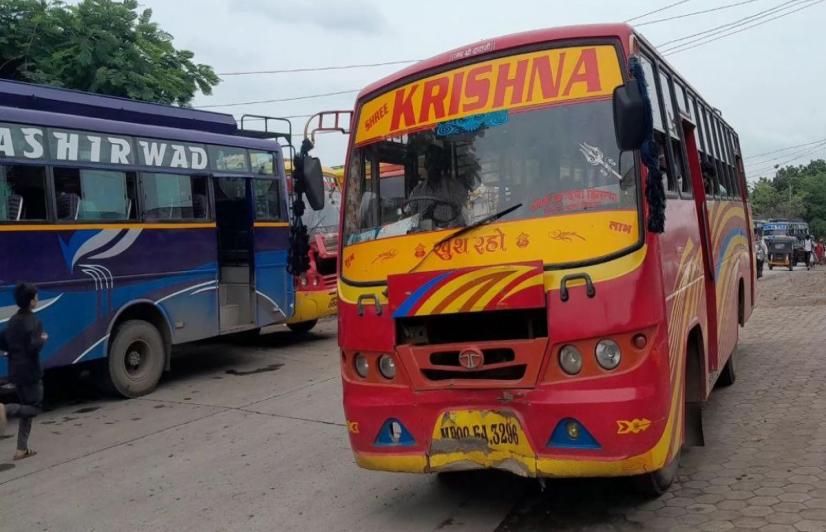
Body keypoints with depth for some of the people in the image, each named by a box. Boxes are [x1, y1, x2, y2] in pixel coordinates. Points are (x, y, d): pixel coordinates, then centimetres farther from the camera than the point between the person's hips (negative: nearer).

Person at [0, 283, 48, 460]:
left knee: (27, 407, 15)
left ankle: (22, 449, 15)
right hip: (30, 371, -8)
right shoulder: (33, 322, -16)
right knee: (35, 407, 1)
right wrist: (43, 339, -6)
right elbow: (34, 347, -24)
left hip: (15, 371, 8)